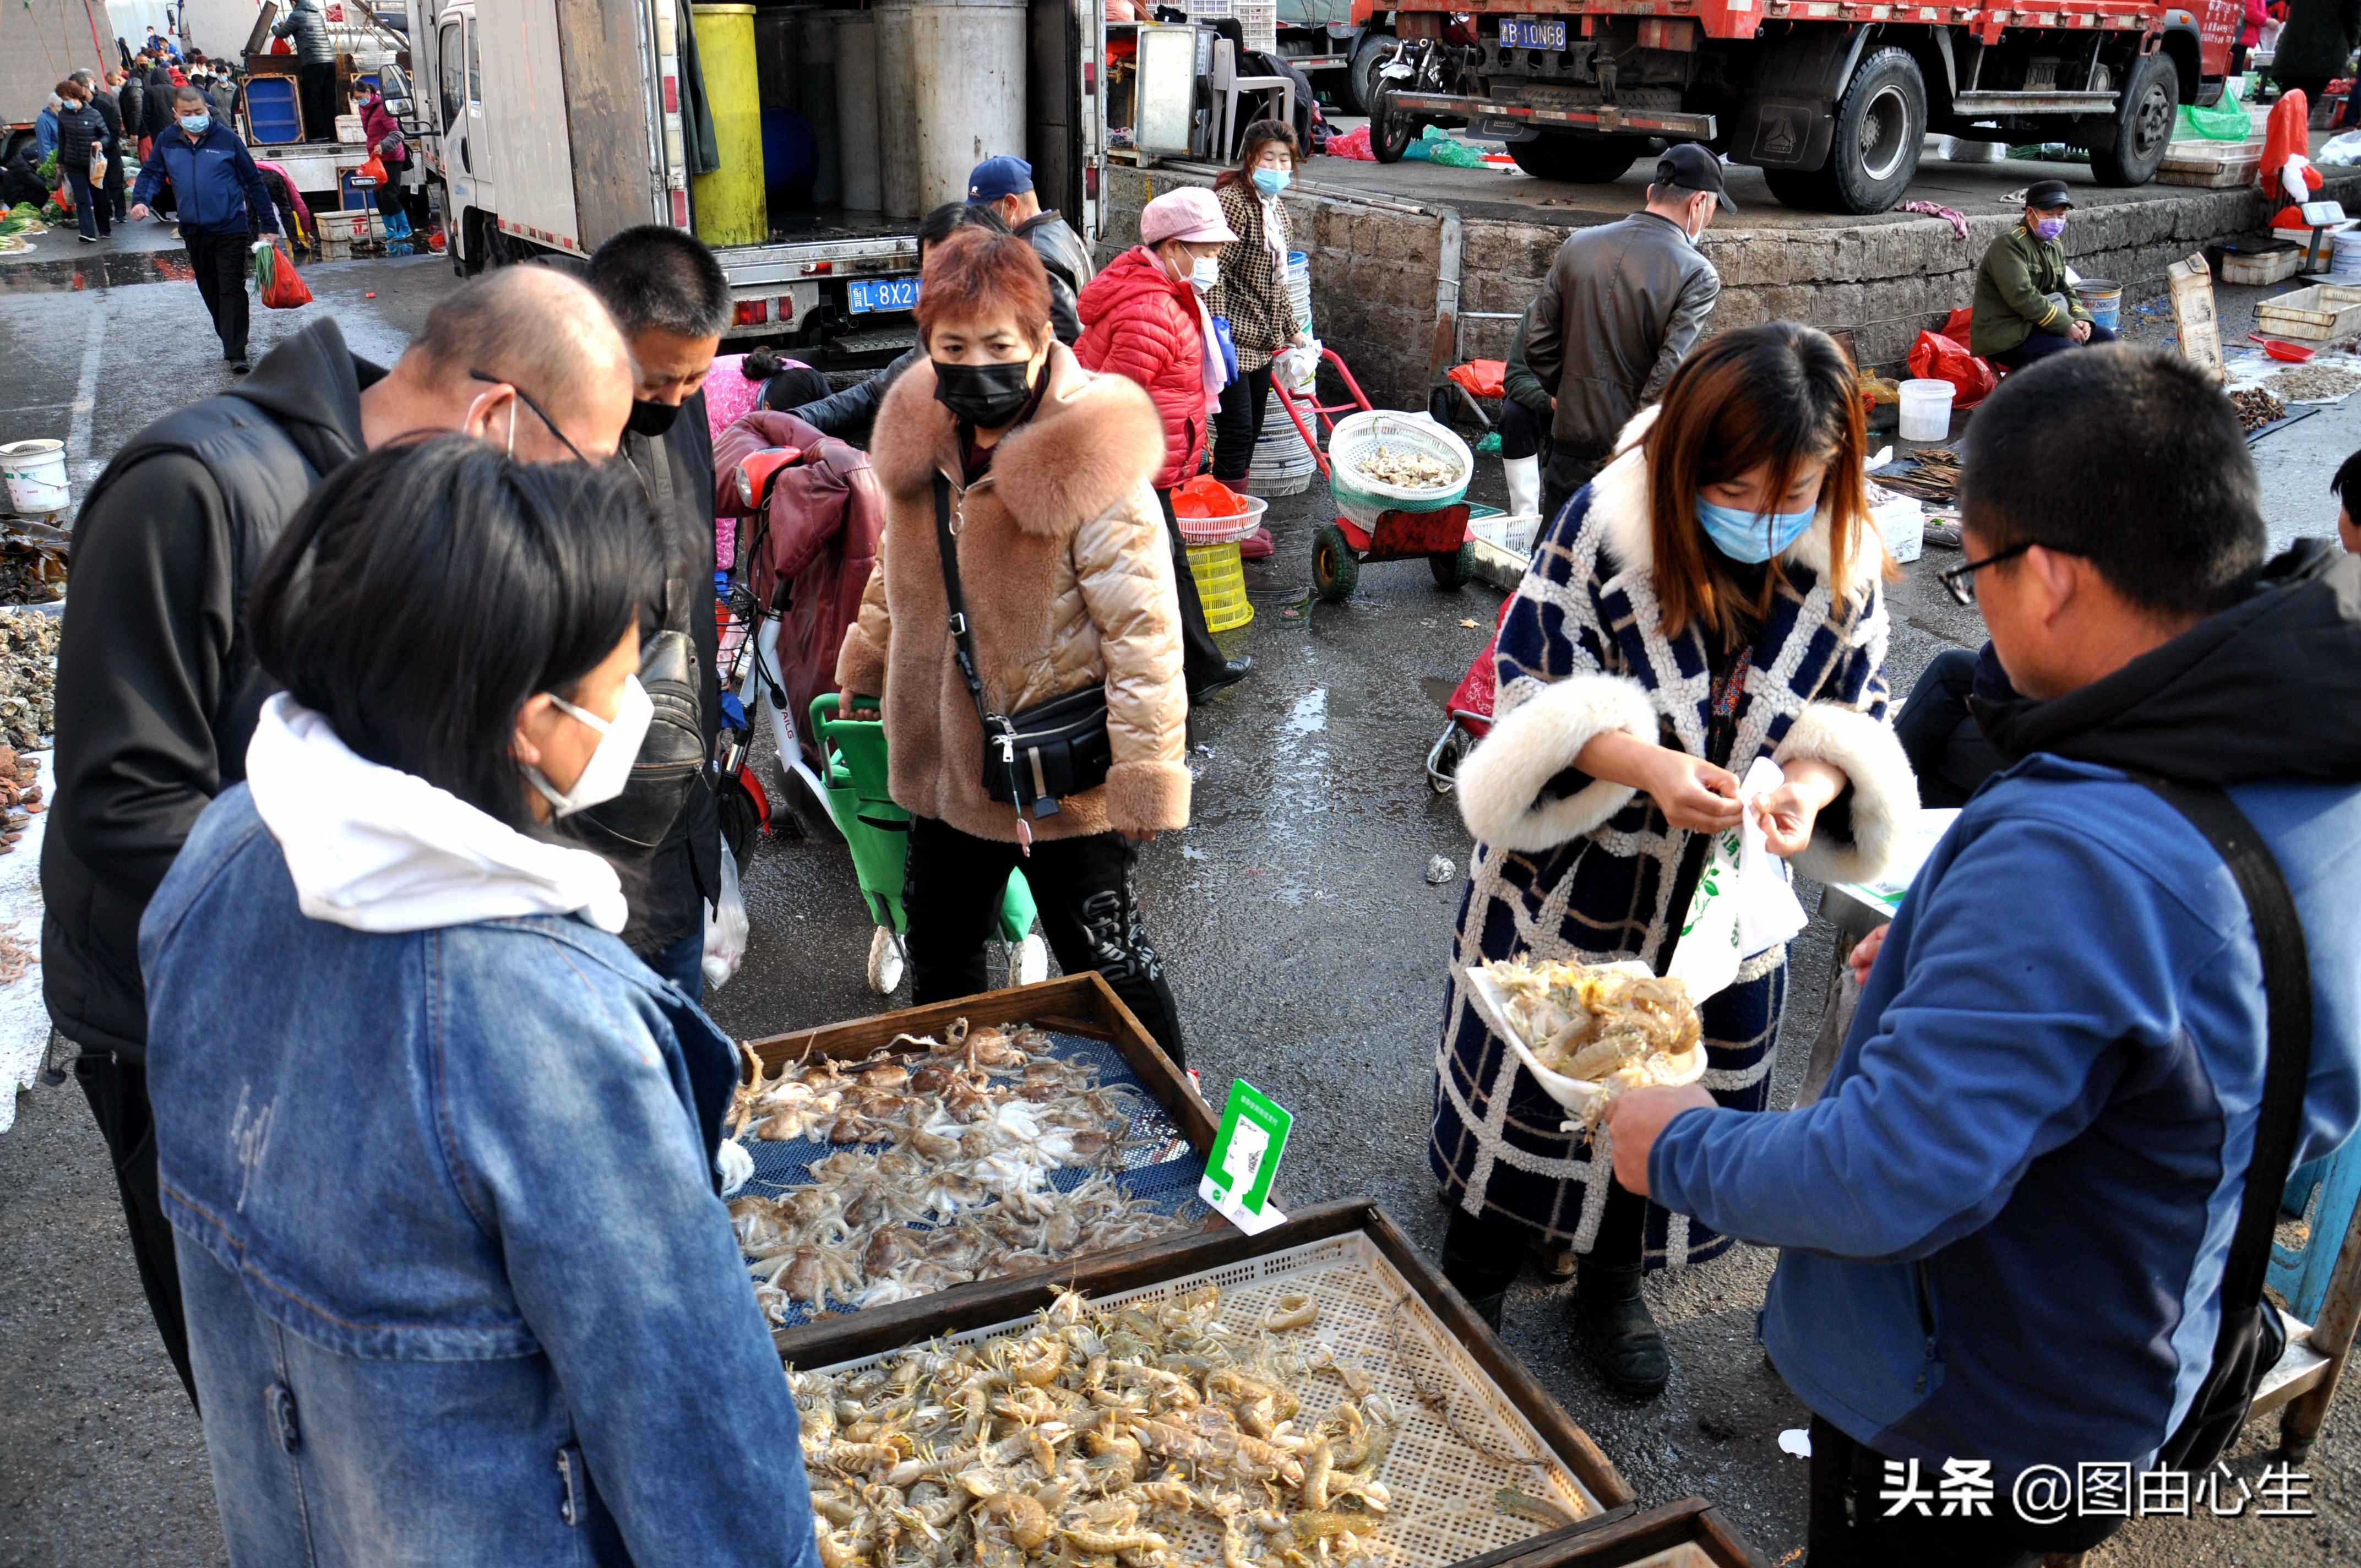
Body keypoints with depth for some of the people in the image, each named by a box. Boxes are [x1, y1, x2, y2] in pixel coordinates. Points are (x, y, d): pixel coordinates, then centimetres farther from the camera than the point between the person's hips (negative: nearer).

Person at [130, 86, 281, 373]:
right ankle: (230, 341, 28)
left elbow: (253, 182, -2)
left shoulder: (227, 138, -6)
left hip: (231, 228, -5)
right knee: (210, 291, 13)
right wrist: (140, 199, -13)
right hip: (194, 231, 5)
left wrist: (269, 225, -2)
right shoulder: (167, 142, 4)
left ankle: (236, 354, -10)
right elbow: (151, 173, 9)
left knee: (232, 290, -9)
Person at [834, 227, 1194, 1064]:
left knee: (1106, 960, 7)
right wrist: (861, 676, 25)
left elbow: (1143, 628, -23)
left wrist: (1146, 777, -23)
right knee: (940, 948, 24)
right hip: (946, 760, 7)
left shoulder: (1090, 465, -23)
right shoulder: (922, 438, -2)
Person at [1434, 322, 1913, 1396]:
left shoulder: (1847, 561, -11)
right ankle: (1476, 1274, 39)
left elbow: (1856, 715, -1)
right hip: (1571, 884, -3)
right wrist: (1645, 763, -33)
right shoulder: (1604, 525, -21)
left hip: (1721, 899, 3)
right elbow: (1531, 694, -16)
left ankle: (1611, 1288, 45)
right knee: (1527, 1070, 13)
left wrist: (1812, 785, -23)